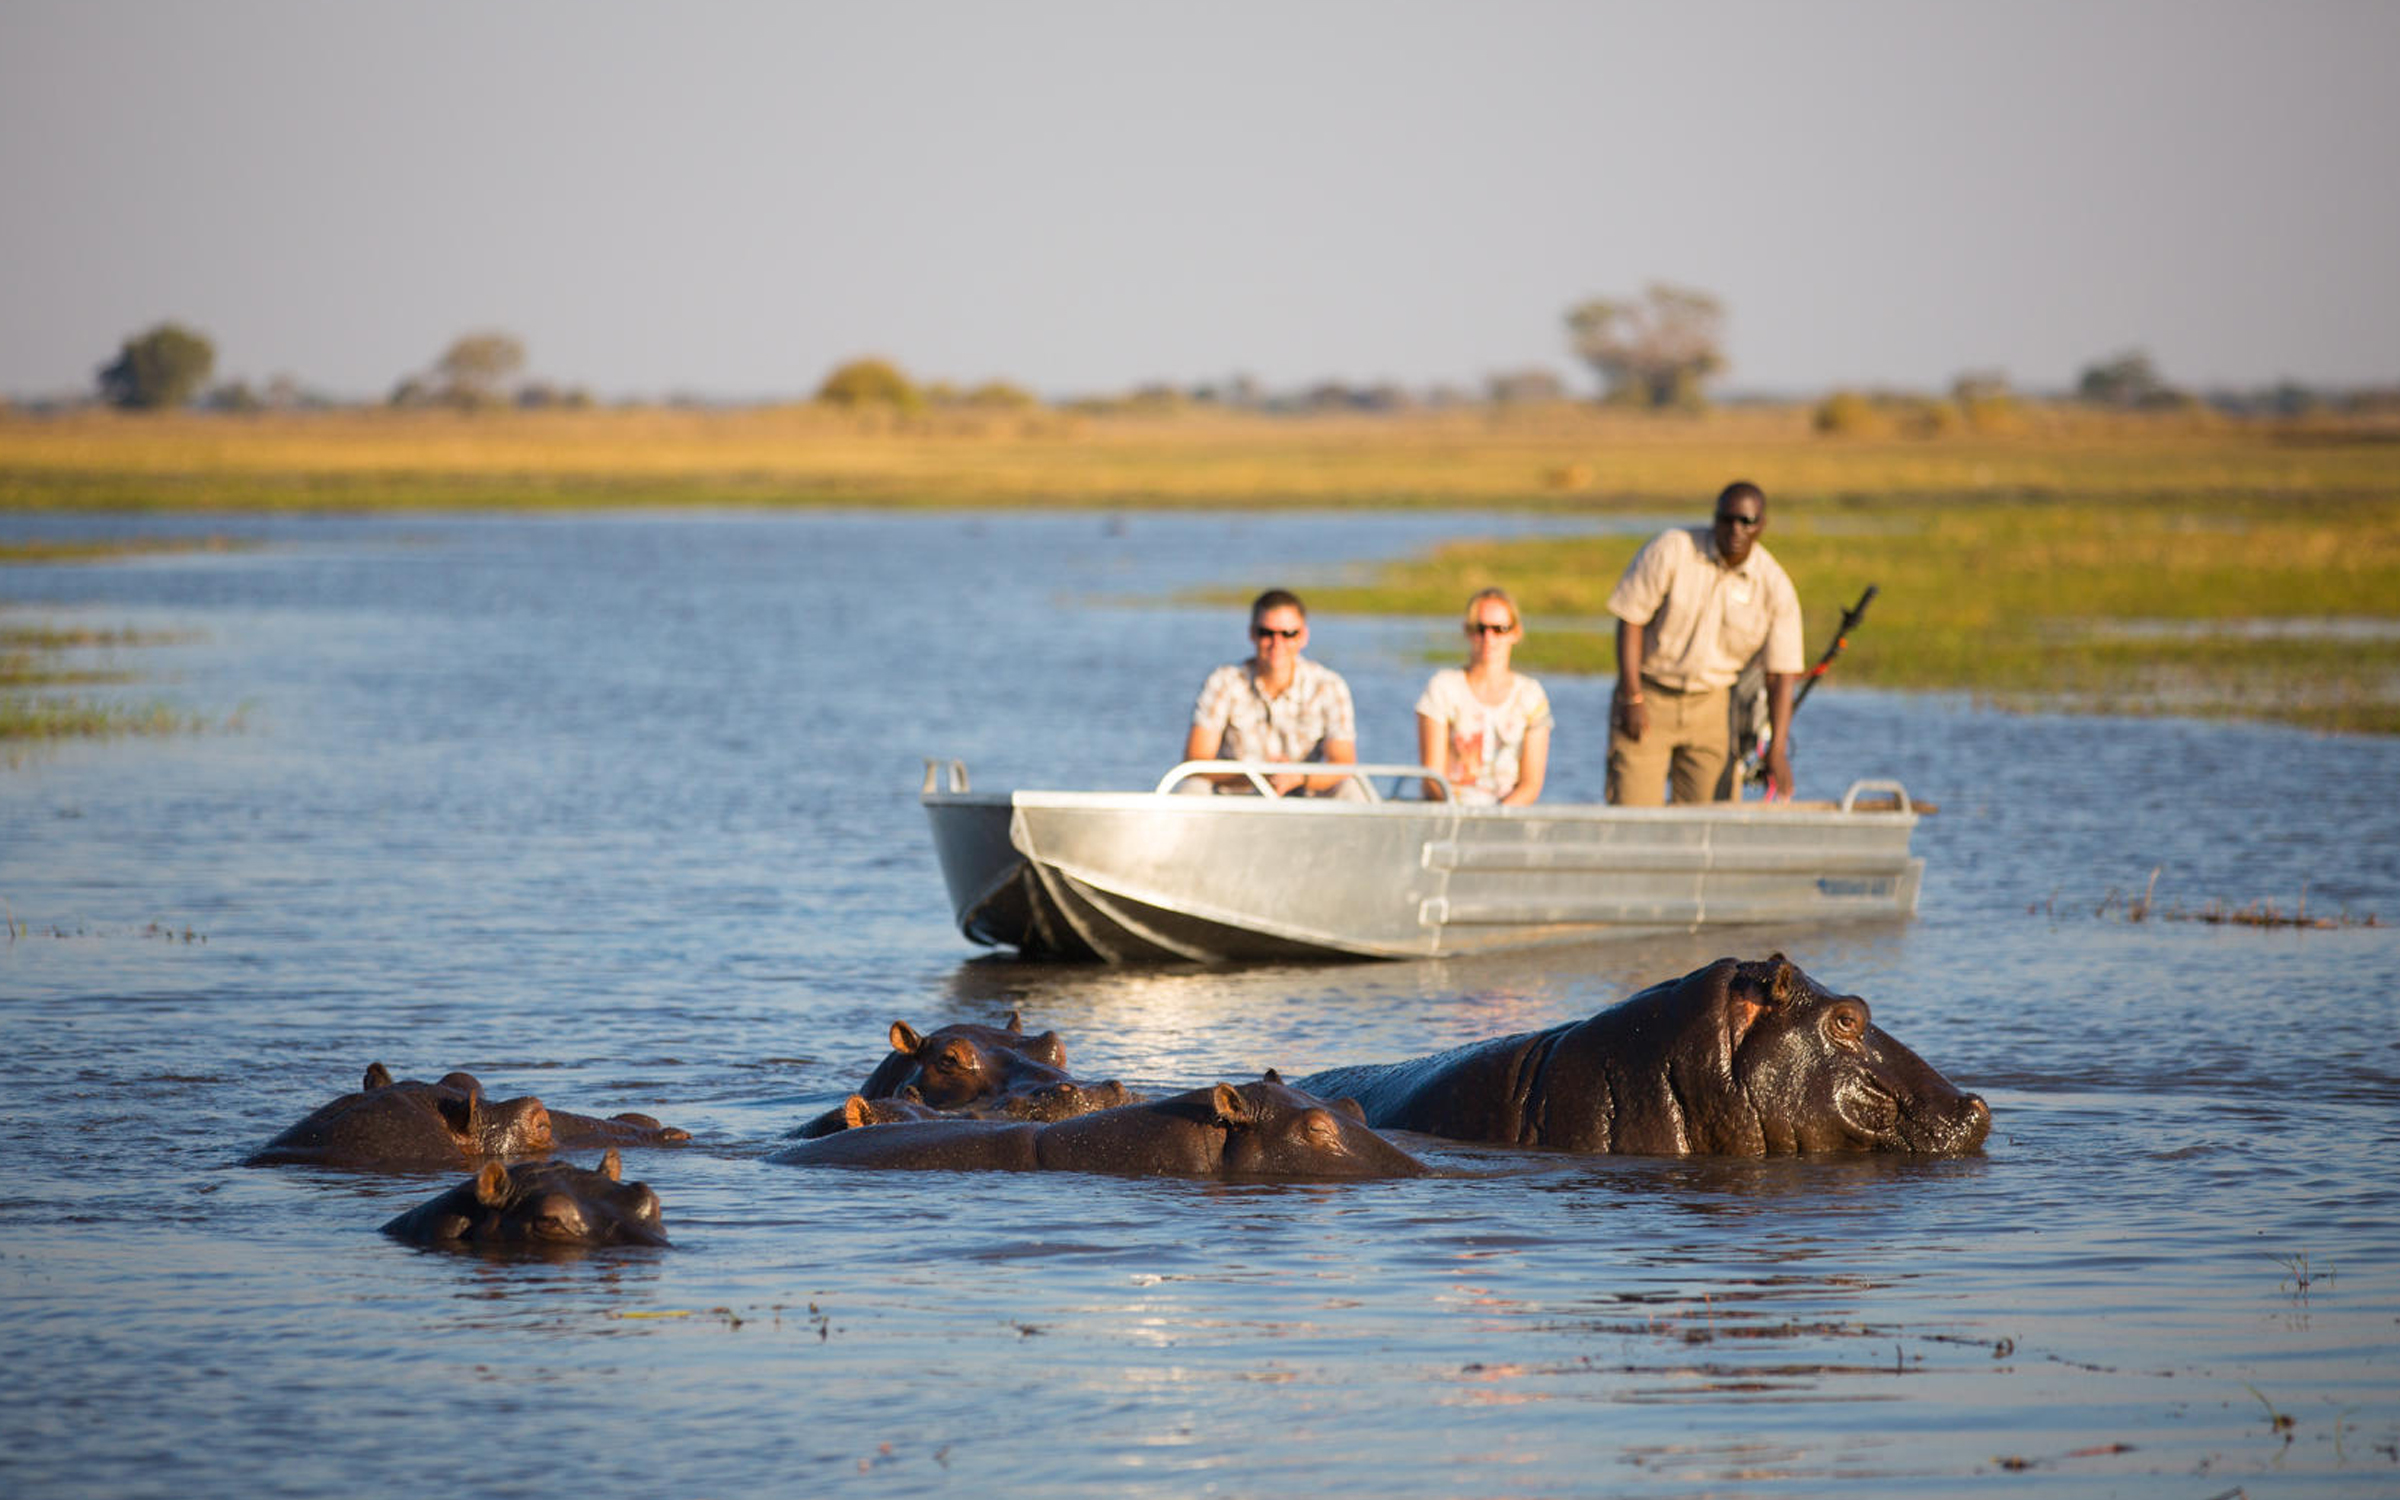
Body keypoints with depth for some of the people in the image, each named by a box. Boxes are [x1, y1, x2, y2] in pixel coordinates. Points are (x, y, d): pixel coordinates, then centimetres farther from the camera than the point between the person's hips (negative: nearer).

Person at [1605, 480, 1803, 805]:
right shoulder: (1672, 549, -13)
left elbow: (1781, 673, -6)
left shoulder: (1776, 587, -7)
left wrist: (1777, 751, -14)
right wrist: (1632, 699, -13)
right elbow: (1630, 620, -9)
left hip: (1710, 703, 2)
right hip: (1650, 694, -2)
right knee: (1632, 816, -11)